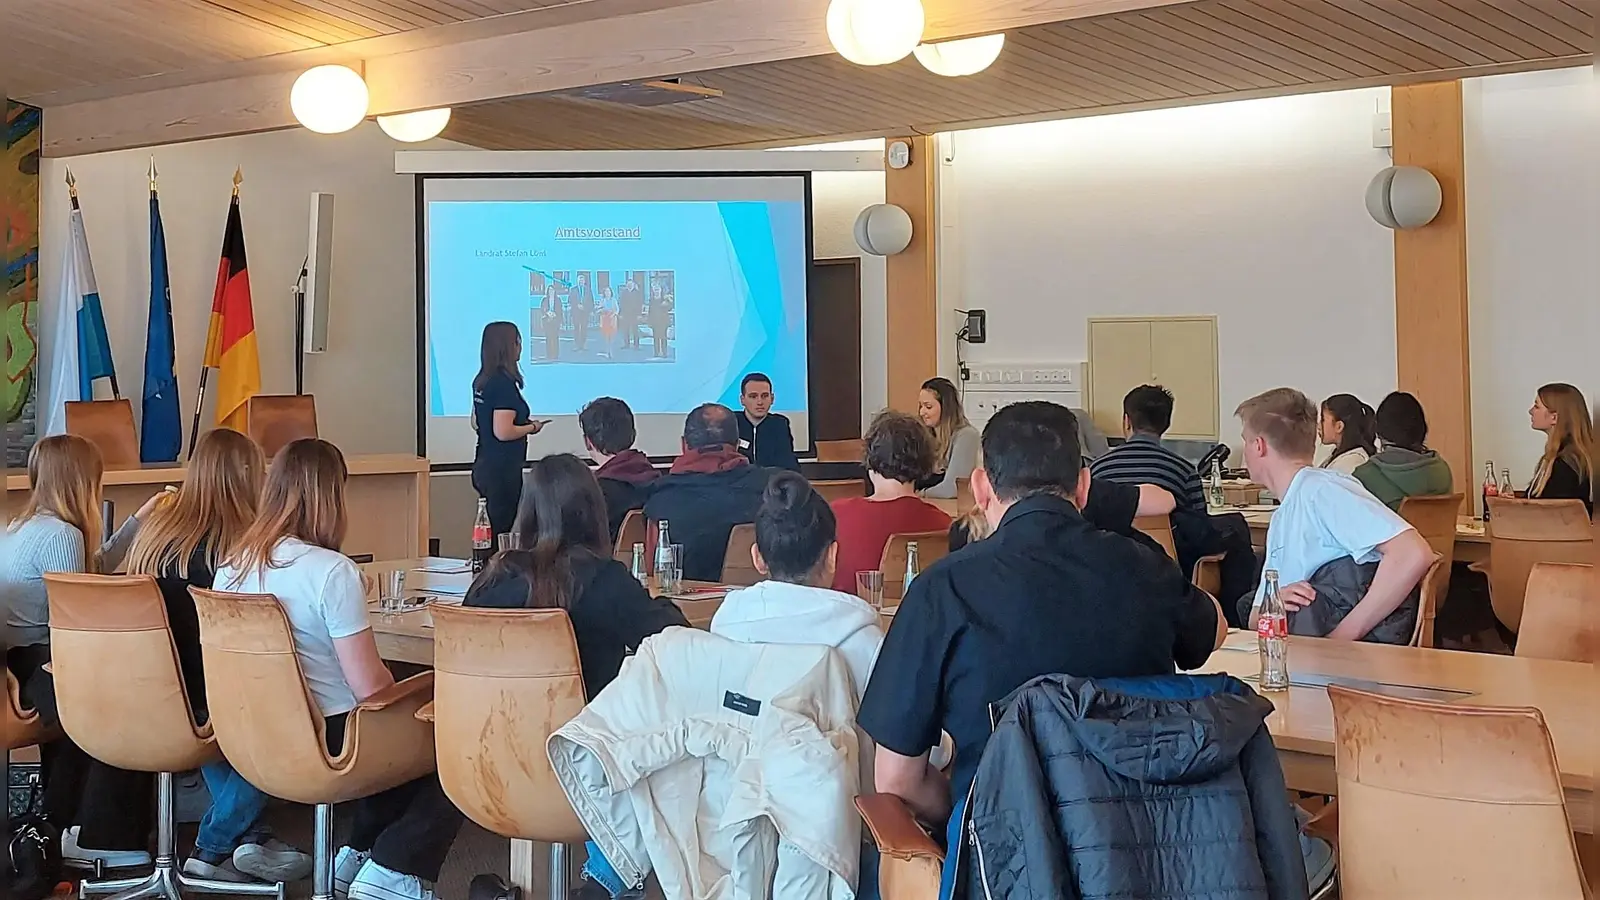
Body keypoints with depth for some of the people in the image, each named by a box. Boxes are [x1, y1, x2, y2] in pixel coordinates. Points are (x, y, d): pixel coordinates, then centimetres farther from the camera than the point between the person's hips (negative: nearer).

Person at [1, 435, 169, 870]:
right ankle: (102, 839, 1)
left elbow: (94, 569, 26)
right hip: (42, 669, -10)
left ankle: (61, 819, 34)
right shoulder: (60, 534, -18)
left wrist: (139, 519, 27)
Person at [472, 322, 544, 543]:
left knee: (489, 529, 12)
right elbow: (503, 432, -23)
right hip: (502, 469, -9)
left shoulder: (481, 382, 10)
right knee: (502, 531, -5)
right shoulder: (505, 384, -18)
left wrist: (522, 424, 20)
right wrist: (531, 427, -6)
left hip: (484, 466, 9)